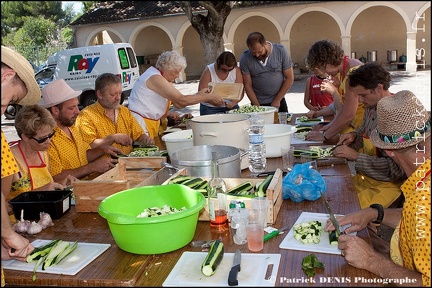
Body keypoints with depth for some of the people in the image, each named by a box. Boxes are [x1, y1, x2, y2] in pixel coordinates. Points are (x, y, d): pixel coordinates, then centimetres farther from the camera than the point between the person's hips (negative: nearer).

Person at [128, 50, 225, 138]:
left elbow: (177, 103, 5)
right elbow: (182, 100, -24)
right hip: (140, 122, -10)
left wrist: (199, 95, -4)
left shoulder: (162, 78, 11)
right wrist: (208, 97, -17)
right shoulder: (155, 78, -20)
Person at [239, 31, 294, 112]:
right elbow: (248, 86, -7)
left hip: (279, 102, 1)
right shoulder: (245, 58, -10)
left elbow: (289, 78, -5)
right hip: (257, 103, 0)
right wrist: (257, 106, -13)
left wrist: (277, 100, -8)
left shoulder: (281, 51, -9)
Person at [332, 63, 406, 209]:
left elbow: (396, 169, -24)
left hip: (386, 184, -8)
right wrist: (354, 135, 3)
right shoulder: (371, 106, 4)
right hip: (364, 177, 8)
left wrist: (356, 156, -22)